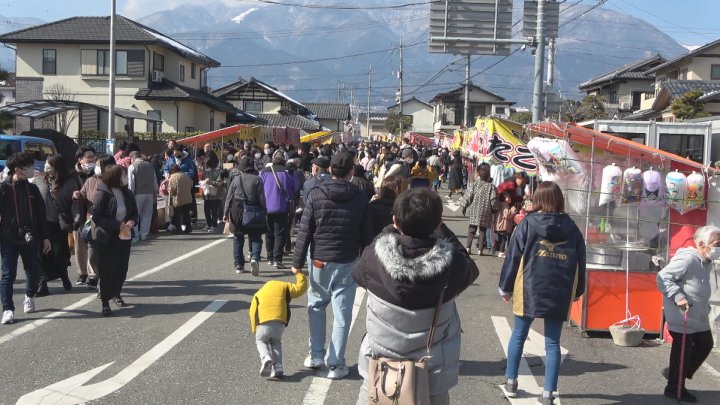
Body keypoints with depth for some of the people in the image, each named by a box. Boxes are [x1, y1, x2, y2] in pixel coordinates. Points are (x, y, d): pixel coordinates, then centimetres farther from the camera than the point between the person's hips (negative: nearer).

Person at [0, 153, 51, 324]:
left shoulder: (32, 189, 7)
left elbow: (41, 214, 10)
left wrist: (45, 237, 9)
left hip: (30, 239, 4)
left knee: (34, 272, 10)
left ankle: (30, 296, 37)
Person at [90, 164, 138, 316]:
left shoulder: (127, 193, 4)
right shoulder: (102, 194, -14)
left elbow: (134, 212, 14)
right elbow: (97, 217, -17)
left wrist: (132, 222, -9)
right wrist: (118, 225, -22)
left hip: (124, 237, 5)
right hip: (106, 239, -5)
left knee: (122, 269, 11)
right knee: (106, 271, -1)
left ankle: (116, 294, 34)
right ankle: (105, 302, 8)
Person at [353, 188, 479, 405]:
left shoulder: (375, 256, -17)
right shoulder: (451, 263, -20)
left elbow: (358, 274, 6)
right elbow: (471, 269, 4)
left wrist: (393, 230, 10)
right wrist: (442, 231, 6)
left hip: (379, 367, 0)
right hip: (432, 373, 0)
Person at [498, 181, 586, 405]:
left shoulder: (527, 223, -5)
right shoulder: (572, 228, 3)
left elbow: (512, 257, -3)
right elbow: (580, 263, 10)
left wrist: (505, 287, 7)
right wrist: (577, 292, 23)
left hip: (529, 291, -2)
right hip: (560, 295, 2)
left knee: (518, 335, 15)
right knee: (553, 343, 7)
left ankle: (511, 382, 23)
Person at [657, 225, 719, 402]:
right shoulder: (687, 259, -22)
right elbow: (663, 277, -23)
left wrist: (705, 307, 16)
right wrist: (678, 297, -28)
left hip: (699, 317, 10)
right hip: (682, 316, -10)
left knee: (705, 345, 18)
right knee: (682, 352, 0)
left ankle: (674, 374, 31)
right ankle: (675, 389, 16)